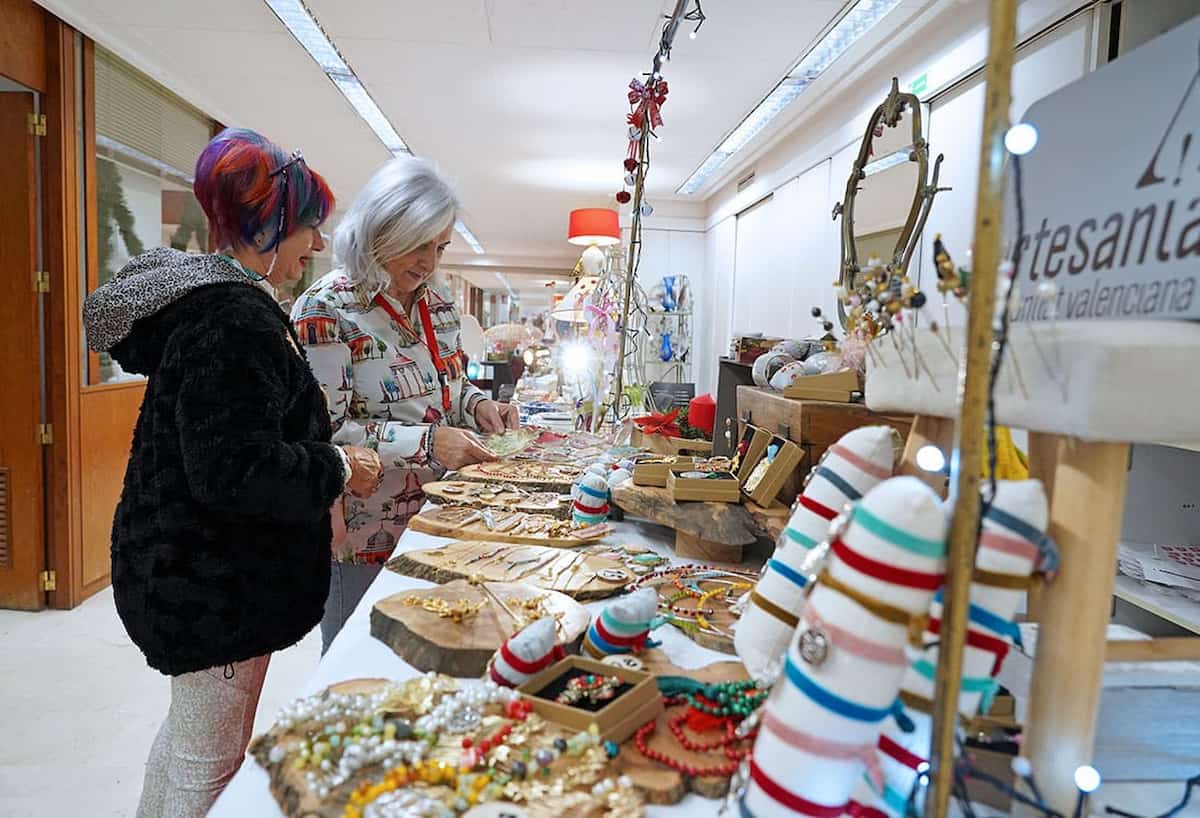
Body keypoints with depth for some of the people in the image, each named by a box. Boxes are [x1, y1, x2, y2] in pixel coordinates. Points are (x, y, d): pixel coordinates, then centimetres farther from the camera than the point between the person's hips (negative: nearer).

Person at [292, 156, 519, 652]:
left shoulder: (436, 303, 6)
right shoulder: (325, 311, -15)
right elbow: (324, 431, -20)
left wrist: (477, 405, -4)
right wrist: (426, 442, -27)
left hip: (435, 519, 6)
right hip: (362, 535, -6)